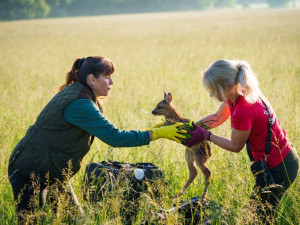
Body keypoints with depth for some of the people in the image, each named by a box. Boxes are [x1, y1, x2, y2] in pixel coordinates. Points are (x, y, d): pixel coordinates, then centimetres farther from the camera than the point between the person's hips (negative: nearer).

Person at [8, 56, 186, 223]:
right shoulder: (79, 104, -25)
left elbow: (108, 132, 10)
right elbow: (114, 137, -28)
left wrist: (152, 132, 1)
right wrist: (157, 134, -23)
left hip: (50, 172, 10)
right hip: (29, 172, -10)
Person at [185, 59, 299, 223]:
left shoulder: (243, 112, -32)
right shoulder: (237, 94, -5)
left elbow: (235, 146, -13)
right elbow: (218, 117, 15)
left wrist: (205, 136, -5)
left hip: (278, 169, -9)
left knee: (258, 217, 5)